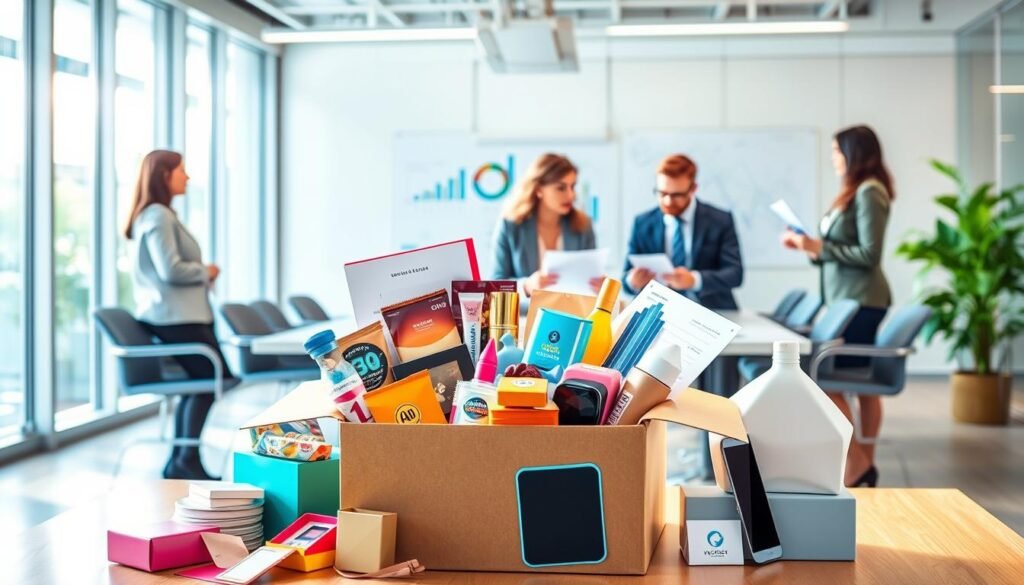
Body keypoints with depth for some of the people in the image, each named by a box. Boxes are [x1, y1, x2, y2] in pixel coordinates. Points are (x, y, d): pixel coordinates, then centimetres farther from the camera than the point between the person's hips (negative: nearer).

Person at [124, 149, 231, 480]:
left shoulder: (153, 215, 20)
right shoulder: (158, 216, -14)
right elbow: (170, 271, -22)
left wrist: (201, 276, 9)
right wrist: (206, 272, -7)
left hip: (173, 313, 10)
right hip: (175, 316, -10)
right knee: (214, 379, -7)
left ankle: (180, 461, 10)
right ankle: (186, 459, -4)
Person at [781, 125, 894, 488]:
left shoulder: (869, 193, -12)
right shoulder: (854, 193, 16)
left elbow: (869, 255, -16)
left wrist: (820, 247, -14)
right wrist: (810, 247, 8)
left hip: (860, 303, -9)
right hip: (848, 300, 9)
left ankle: (856, 463, -3)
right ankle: (865, 465, 13)